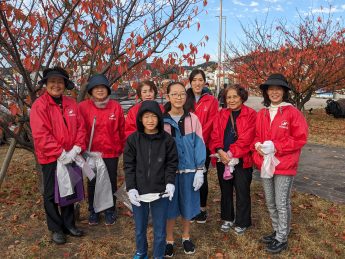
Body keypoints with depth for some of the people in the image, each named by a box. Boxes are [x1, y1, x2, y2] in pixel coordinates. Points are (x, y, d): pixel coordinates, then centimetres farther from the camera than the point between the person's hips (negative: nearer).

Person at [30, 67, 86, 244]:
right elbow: (40, 134, -18)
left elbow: (80, 127, 3)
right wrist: (59, 153, -21)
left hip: (70, 157, 5)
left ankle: (69, 224, 34)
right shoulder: (39, 105, -11)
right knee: (51, 194, 10)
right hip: (50, 158, -5)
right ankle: (56, 229, 27)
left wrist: (76, 148, -11)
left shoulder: (71, 104, 5)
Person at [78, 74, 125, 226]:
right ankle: (93, 211, 33)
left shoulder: (116, 106, -4)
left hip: (111, 153, 0)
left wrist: (121, 148, 7)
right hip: (91, 153, 0)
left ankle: (110, 211, 31)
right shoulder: (83, 107, -7)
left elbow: (121, 129, 2)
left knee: (111, 183, 13)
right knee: (92, 183, 15)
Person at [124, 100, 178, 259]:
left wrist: (170, 183, -14)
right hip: (139, 192, 1)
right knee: (139, 229, 20)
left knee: (160, 231, 13)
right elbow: (128, 166, -2)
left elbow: (172, 164, 0)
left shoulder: (167, 140, -5)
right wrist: (131, 188, -11)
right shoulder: (133, 139, -4)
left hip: (160, 192, -1)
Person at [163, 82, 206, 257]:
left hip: (188, 169, 1)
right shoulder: (161, 120, -3)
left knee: (187, 204, 12)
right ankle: (169, 240, 30)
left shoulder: (192, 119, -1)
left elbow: (199, 144, -1)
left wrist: (200, 170, -5)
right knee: (170, 205, 9)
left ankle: (186, 237, 35)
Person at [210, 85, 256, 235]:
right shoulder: (221, 114, 7)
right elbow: (215, 135, 0)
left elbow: (246, 138, -14)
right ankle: (228, 219, 34)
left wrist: (232, 153, -19)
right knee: (225, 190, 16)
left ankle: (242, 222, 26)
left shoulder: (251, 115, -6)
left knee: (242, 192, 7)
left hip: (242, 160, -4)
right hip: (223, 159, 4)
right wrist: (220, 151, -17)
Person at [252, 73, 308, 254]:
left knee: (282, 204, 3)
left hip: (284, 165, -5)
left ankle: (282, 239, 21)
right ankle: (277, 232, 36)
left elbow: (300, 139, -11)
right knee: (270, 203, 16)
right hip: (265, 164, 6)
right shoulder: (261, 114, 7)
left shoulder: (293, 112, -9)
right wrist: (258, 145, -8)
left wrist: (275, 146, -19)